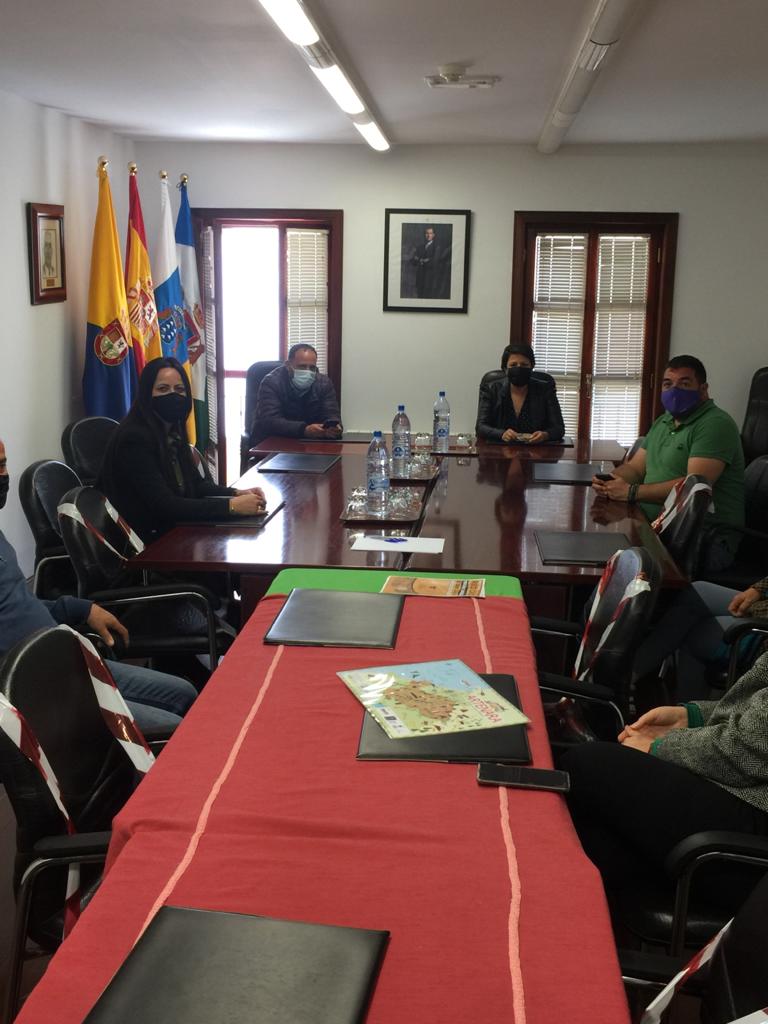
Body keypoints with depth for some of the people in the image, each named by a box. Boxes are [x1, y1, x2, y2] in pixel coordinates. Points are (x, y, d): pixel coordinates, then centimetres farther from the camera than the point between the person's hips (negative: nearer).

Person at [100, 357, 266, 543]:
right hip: (144, 543, -8)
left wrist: (237, 493, -6)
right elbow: (164, 506, -26)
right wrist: (231, 506, -30)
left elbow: (195, 484, 13)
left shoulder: (173, 431, 6)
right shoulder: (135, 438, -20)